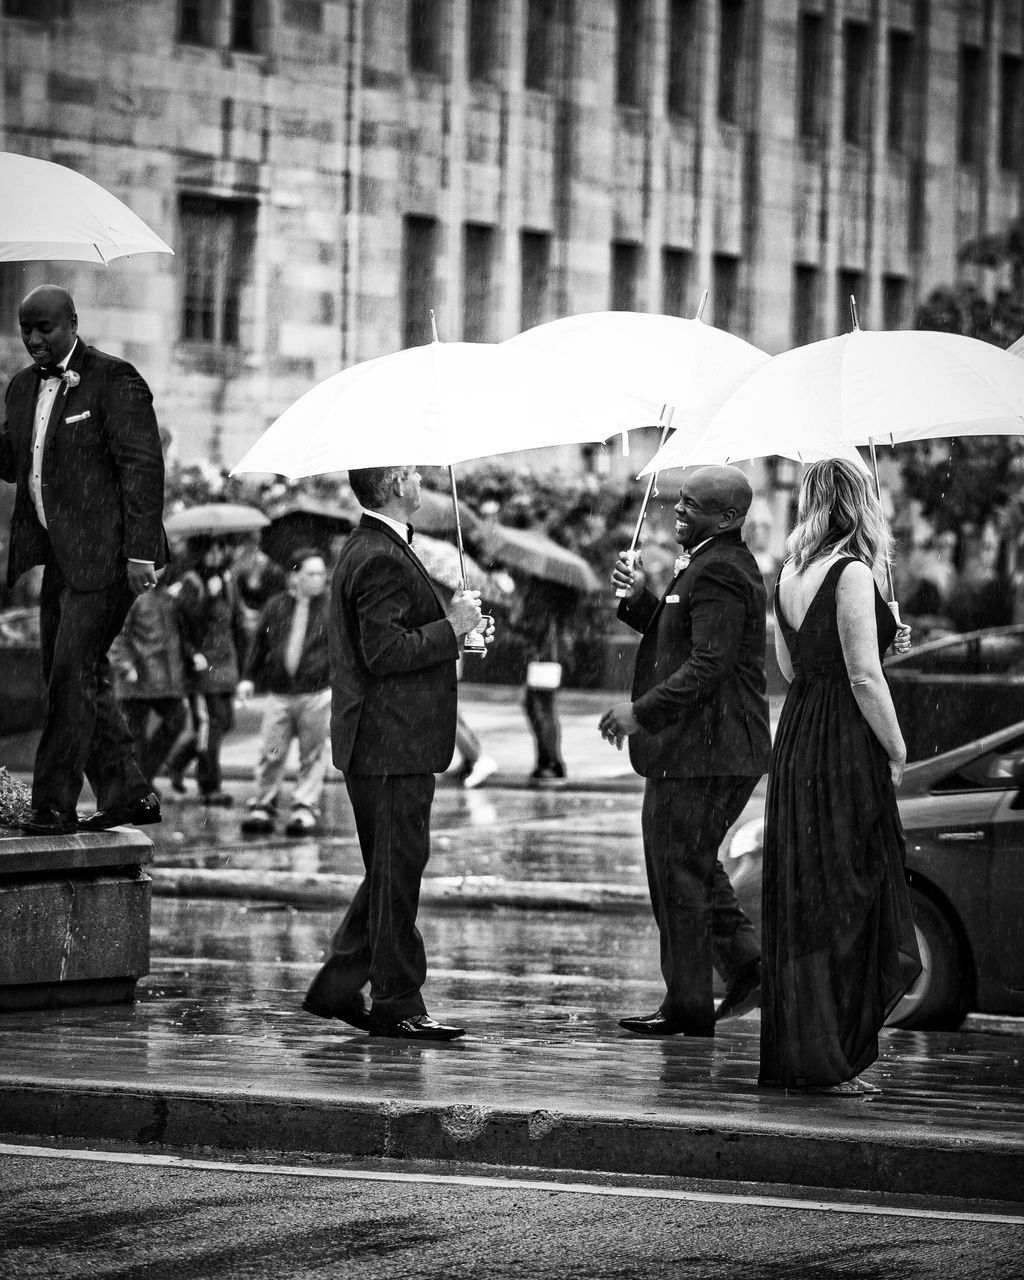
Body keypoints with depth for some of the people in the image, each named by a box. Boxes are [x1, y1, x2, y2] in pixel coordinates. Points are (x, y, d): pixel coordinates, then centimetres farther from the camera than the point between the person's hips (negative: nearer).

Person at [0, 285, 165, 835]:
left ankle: (54, 805, -8)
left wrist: (140, 552, -19)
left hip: (105, 553, -9)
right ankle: (128, 794, 18)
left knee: (73, 673, -10)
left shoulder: (114, 380, -10)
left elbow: (143, 467, -13)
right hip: (59, 555, 9)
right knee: (74, 678, 10)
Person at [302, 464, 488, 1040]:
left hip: (388, 743, 11)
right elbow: (384, 652, -23)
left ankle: (337, 987, 19)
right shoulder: (382, 560, -18)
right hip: (392, 744, -11)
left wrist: (452, 622, 14)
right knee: (398, 873, -4)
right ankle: (397, 1003, 1)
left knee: (391, 872, 16)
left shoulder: (369, 550, 16)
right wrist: (451, 628, -15)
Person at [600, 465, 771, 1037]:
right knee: (696, 864, 20)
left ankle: (688, 1007, 2)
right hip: (718, 750, 11)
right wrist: (640, 599, 12)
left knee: (678, 872, -3)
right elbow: (678, 638, 24)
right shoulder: (722, 563, 17)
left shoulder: (718, 572, -18)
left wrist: (641, 712, -23)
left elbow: (709, 664, -25)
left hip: (701, 751, -11)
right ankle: (747, 964, 17)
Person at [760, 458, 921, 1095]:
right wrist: (897, 752, -8)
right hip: (846, 748, -8)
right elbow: (864, 679, -17)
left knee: (800, 898, 13)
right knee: (845, 899, -2)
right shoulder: (852, 574, -14)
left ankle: (791, 1053, 18)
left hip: (796, 736, 8)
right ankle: (830, 1059, -1)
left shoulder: (789, 576, 10)